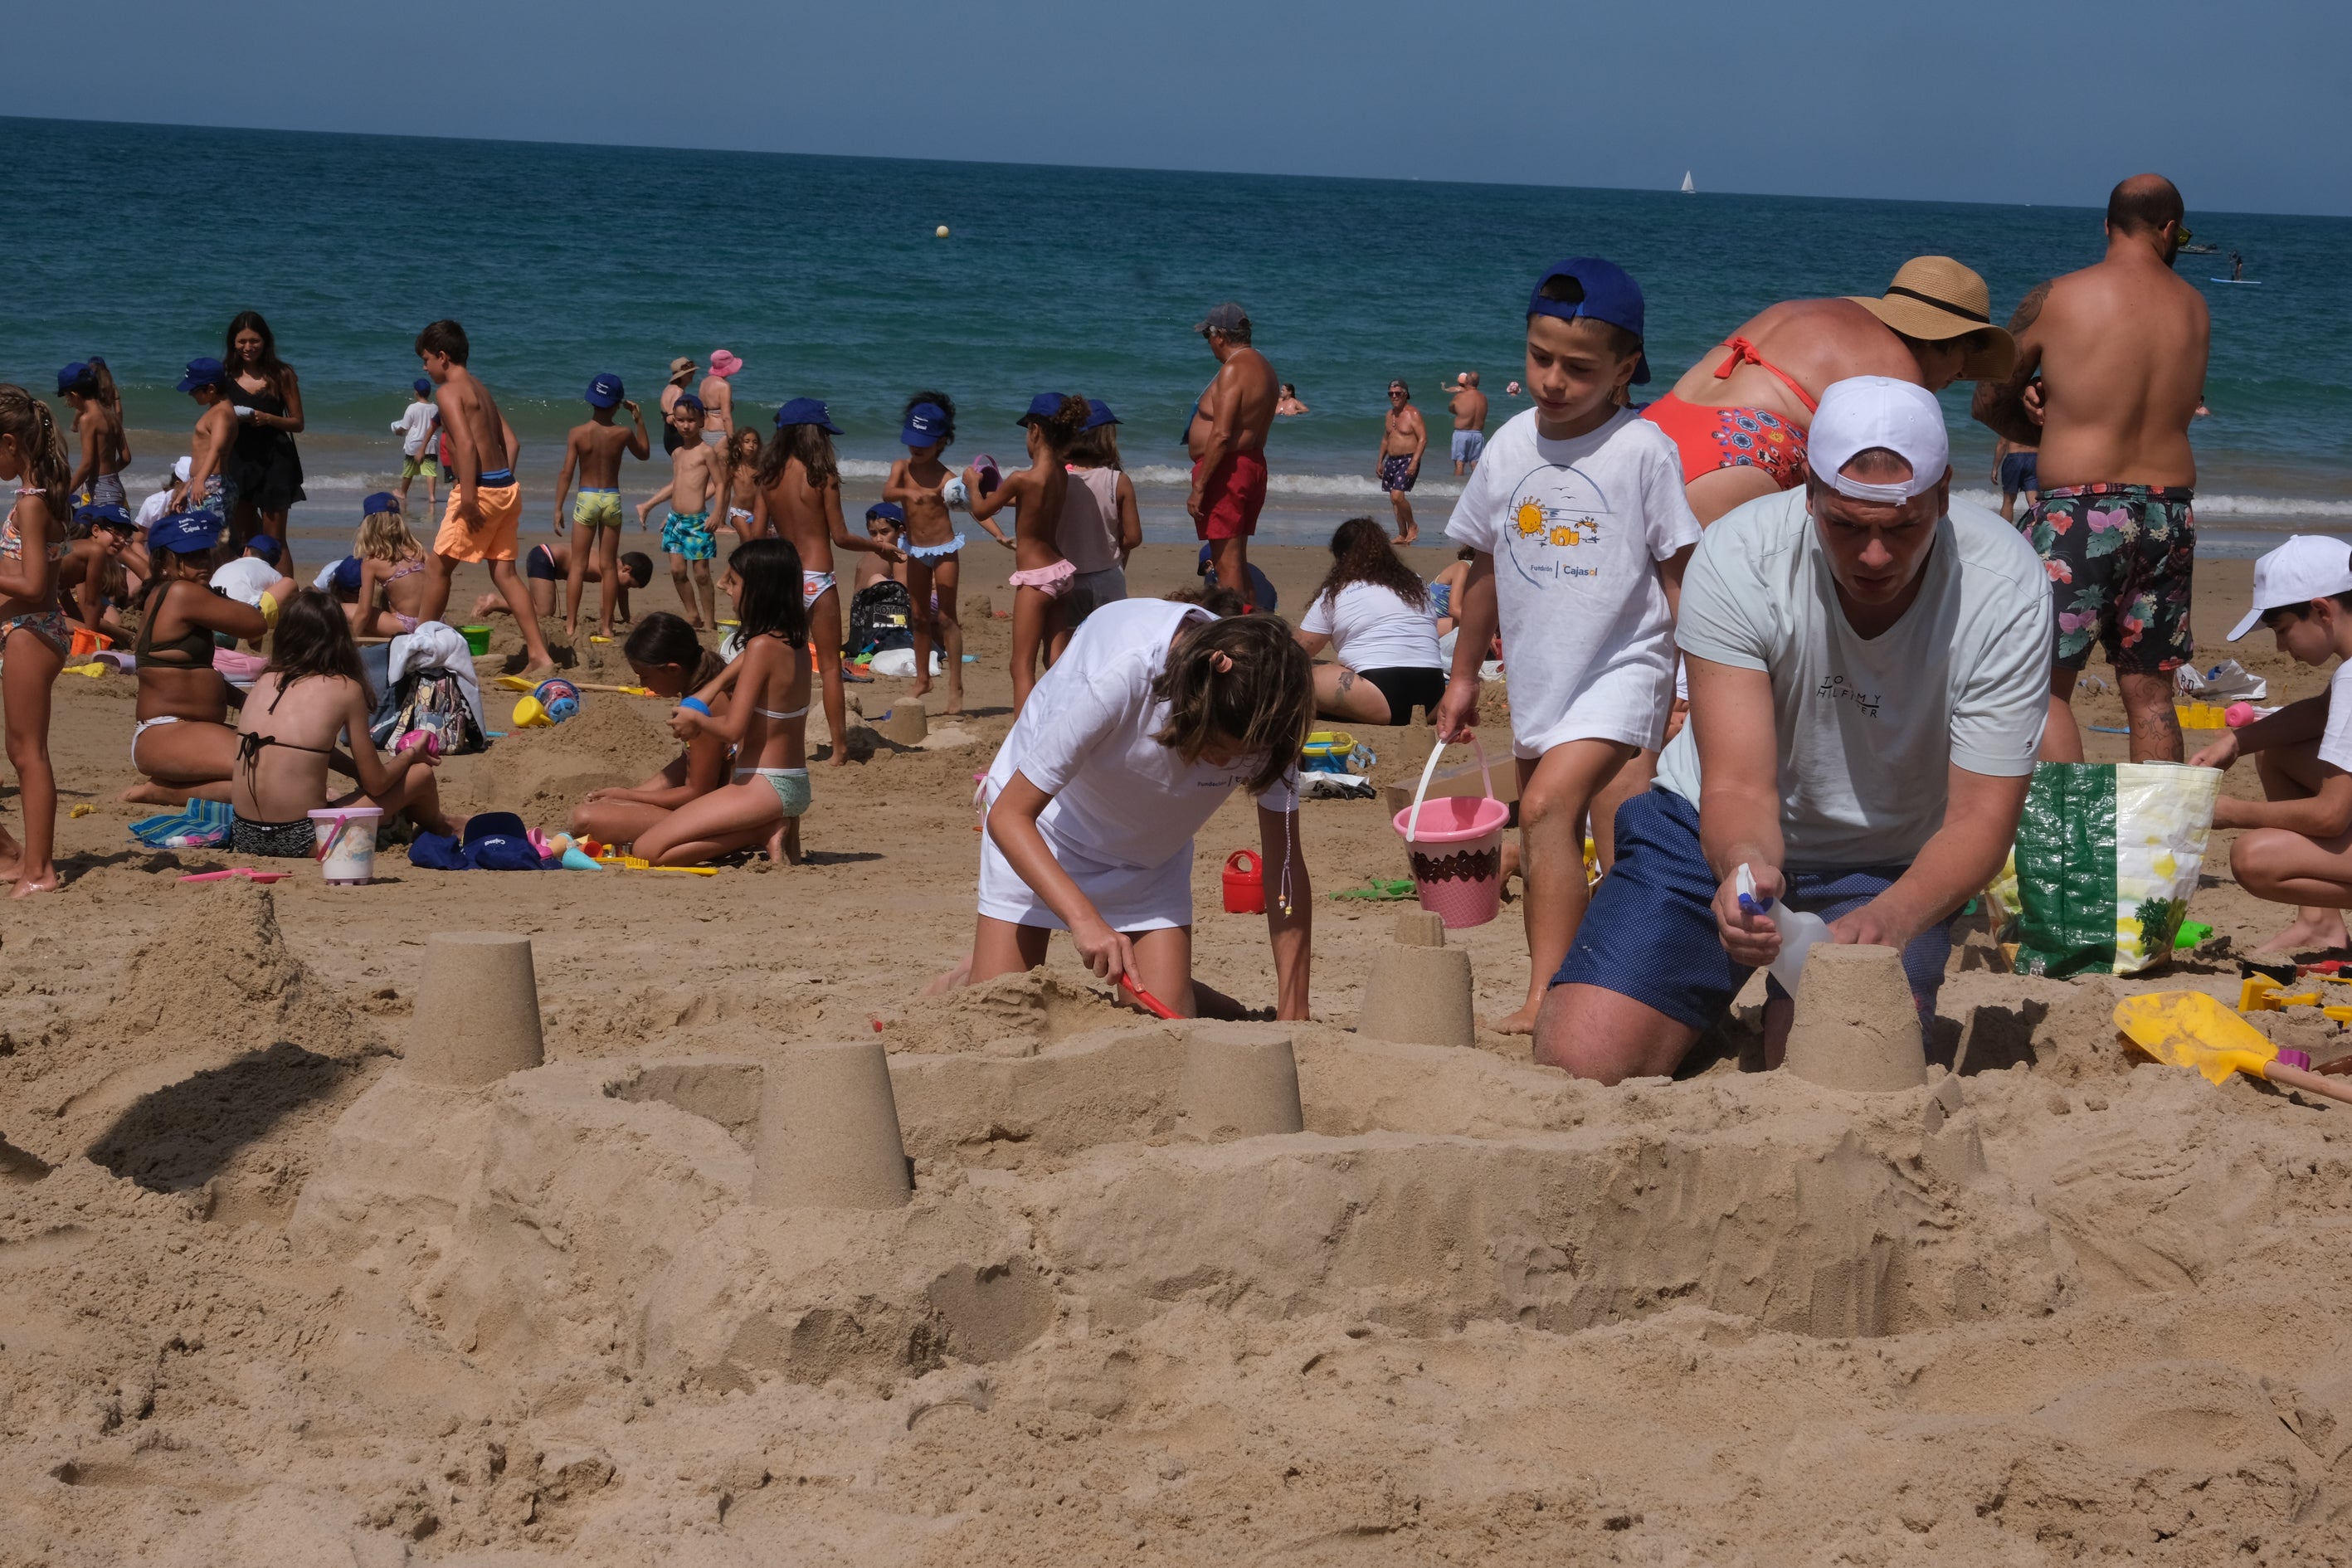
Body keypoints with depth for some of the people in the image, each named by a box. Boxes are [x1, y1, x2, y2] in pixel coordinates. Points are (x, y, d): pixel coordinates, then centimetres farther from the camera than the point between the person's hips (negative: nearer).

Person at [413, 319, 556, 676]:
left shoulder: (448, 391, -8)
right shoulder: (480, 389, 19)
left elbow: (466, 444, -20)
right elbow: (512, 443, 17)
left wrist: (468, 497, -22)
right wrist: (502, 483, 16)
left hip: (480, 489, -8)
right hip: (506, 486, 8)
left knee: (440, 566, 6)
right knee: (504, 572, 8)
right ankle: (539, 655, 0)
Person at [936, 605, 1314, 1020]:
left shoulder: (1263, 724, -27)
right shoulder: (1119, 676, -39)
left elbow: (1285, 865, -20)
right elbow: (1008, 815, -33)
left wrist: (1293, 1017, -25)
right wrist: (1084, 918, -44)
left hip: (1151, 854, 3)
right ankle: (966, 982, 24)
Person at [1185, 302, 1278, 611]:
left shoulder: (1233, 370, -17)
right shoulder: (1262, 366, 14)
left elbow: (1221, 435, -24)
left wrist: (1199, 487, -22)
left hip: (1227, 469, -10)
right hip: (1253, 463, 10)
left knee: (1227, 560, -9)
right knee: (1236, 557, 18)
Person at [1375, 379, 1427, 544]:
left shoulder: (1413, 414, -9)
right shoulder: (1390, 414, 14)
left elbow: (1423, 439, -15)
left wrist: (1414, 461, -23)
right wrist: (1380, 461, 19)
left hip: (1408, 461, -8)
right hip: (1391, 461, 8)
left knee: (1397, 496, -20)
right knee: (1394, 499, 6)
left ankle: (1412, 526, 0)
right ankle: (1402, 535, 13)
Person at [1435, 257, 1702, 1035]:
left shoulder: (1641, 450, -9)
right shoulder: (1511, 446, 4)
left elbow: (1679, 572, -5)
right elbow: (1486, 567, 15)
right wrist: (1464, 674, 19)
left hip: (1623, 669, -6)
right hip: (1539, 677, 6)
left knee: (1549, 803, -23)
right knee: (1548, 842, 11)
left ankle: (1544, 998, -24)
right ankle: (1550, 1003, 20)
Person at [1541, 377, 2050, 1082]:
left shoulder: (2005, 588, -24)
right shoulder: (1738, 561, -25)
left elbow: (1980, 819, -22)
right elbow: (1739, 785, -26)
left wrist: (1891, 918, -44)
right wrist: (1744, 864, -52)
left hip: (1891, 869, 0)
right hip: (1722, 838, 0)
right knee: (1580, 1060, -15)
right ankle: (1715, 1011, 20)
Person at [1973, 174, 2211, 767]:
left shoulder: (2057, 299, -4)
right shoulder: (2194, 308, 8)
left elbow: (1990, 403, 5)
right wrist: (2062, 404, 4)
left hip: (2079, 515, -5)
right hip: (2171, 512, 5)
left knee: (2044, 687, -3)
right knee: (2150, 692, 11)